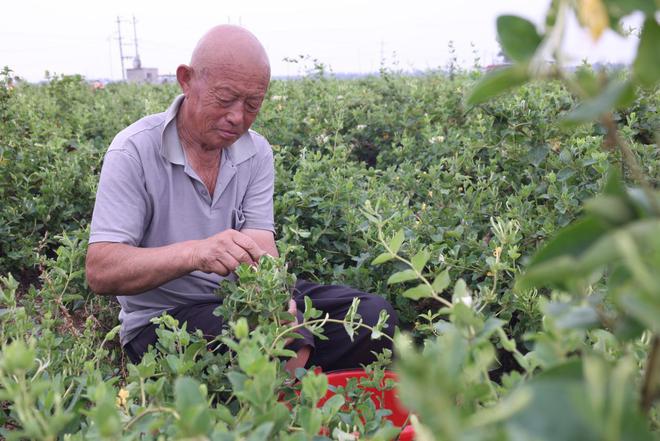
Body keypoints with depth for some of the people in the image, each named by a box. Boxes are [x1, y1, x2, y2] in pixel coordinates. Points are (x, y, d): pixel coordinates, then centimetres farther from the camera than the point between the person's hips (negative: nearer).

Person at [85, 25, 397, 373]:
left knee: (372, 313, -9)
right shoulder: (135, 151, -13)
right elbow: (100, 271, -21)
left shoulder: (256, 152, 2)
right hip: (164, 318, -5)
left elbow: (259, 248, -9)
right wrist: (194, 253, -38)